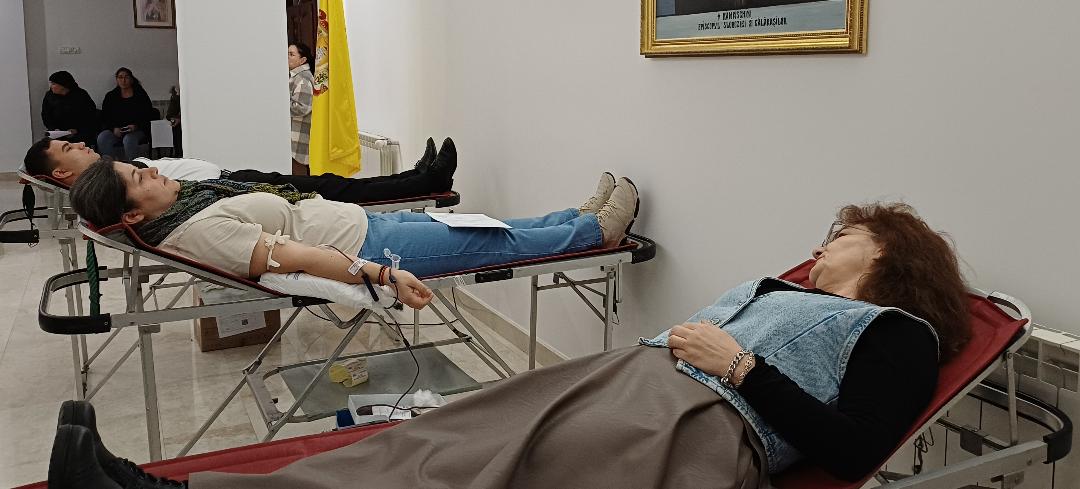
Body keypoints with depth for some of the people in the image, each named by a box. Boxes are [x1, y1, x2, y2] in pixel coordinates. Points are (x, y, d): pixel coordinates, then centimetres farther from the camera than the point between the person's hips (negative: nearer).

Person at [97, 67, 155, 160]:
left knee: (128, 140, -37)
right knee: (102, 138, -27)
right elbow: (104, 119, 12)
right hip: (115, 131, 3)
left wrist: (136, 126, -14)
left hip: (137, 130, -3)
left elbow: (149, 117, 2)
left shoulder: (141, 95, 6)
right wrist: (114, 128, -8)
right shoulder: (110, 96, 14)